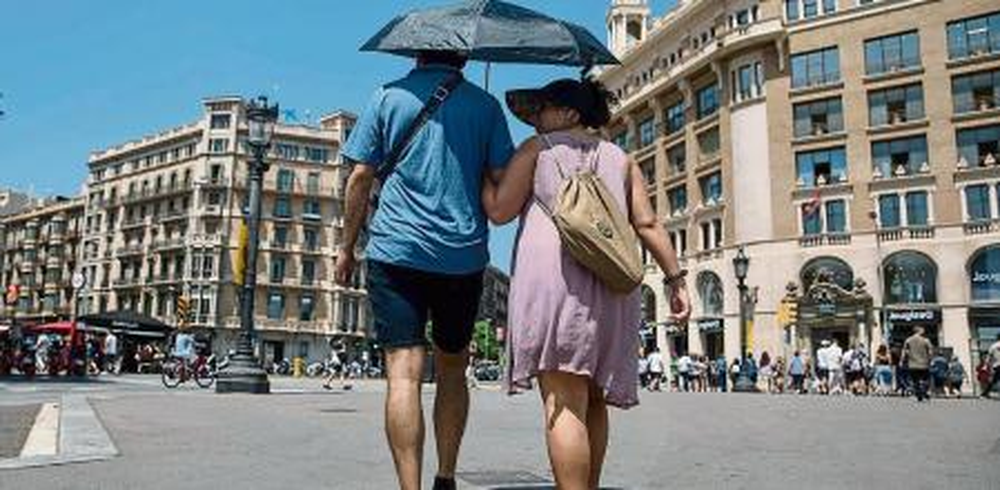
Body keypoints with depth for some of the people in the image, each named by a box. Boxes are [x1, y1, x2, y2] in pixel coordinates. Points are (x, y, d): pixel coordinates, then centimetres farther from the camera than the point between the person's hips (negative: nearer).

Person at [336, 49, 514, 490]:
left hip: (397, 251, -1)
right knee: (452, 370, 16)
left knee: (404, 373, -5)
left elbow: (360, 178, 3)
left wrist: (347, 248, 9)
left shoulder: (389, 96, 7)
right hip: (464, 255, 2)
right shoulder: (485, 105, 8)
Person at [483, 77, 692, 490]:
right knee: (593, 401, 16)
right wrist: (676, 279, 11)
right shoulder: (620, 158, 23)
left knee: (564, 402, -12)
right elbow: (648, 224, 12)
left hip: (553, 273, -5)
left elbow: (499, 211, 4)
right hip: (612, 284, 5)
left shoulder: (537, 147, 12)